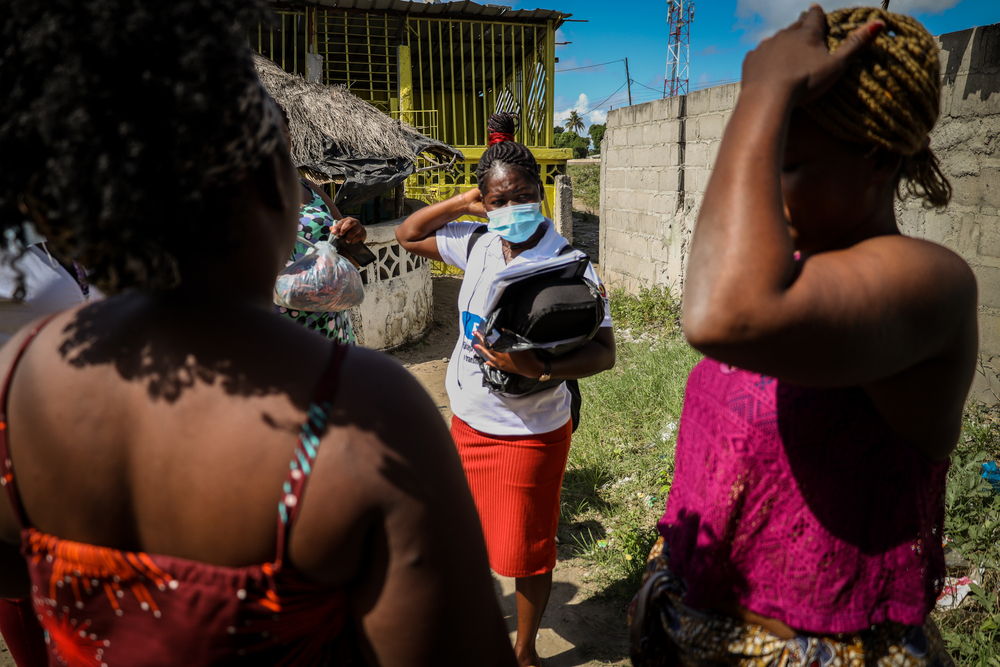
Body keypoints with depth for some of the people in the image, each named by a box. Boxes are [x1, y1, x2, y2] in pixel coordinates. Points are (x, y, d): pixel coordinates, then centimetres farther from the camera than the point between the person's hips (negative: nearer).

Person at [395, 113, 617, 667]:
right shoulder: (477, 245, -3)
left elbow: (603, 353, -20)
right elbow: (407, 235, 10)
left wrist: (536, 368, -34)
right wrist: (462, 203, -3)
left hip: (530, 432, -5)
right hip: (467, 422, 6)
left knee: (526, 551, 11)